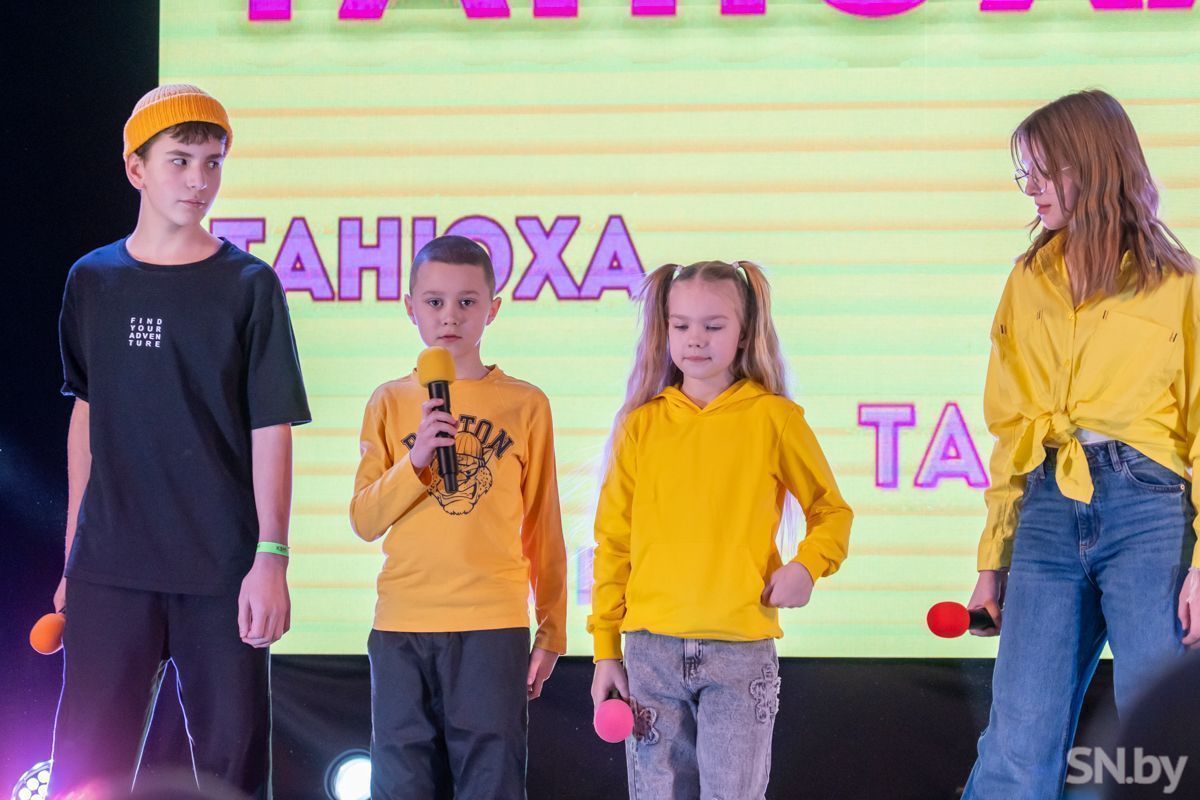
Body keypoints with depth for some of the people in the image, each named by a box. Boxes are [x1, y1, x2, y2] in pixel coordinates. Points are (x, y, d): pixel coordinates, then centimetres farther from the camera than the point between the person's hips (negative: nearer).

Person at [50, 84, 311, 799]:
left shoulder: (249, 286, 1)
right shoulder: (93, 282, 9)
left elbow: (271, 430, -2)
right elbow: (87, 418, 15)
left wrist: (271, 557, -10)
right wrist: (72, 558, 14)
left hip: (222, 569, -2)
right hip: (111, 569, 2)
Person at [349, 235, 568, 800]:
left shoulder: (525, 404, 4)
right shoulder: (391, 403, 8)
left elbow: (543, 525, 8)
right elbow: (364, 520, 3)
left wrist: (551, 630, 8)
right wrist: (416, 460, -13)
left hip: (492, 626, -2)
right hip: (402, 626, 2)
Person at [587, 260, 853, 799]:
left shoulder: (774, 418, 2)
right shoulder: (641, 424, 7)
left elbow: (831, 510, 11)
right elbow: (613, 543, 10)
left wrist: (807, 564, -10)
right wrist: (605, 650, 6)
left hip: (741, 649, -2)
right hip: (651, 649, 2)